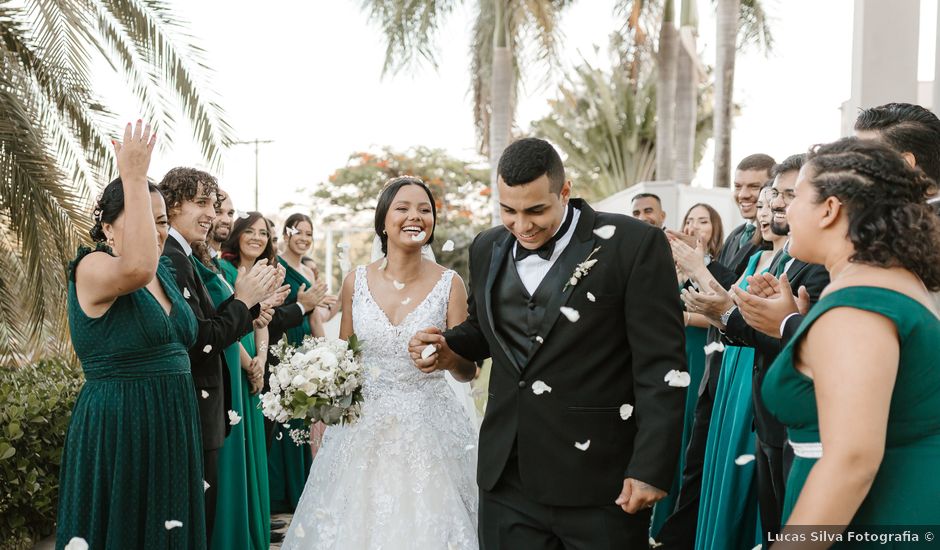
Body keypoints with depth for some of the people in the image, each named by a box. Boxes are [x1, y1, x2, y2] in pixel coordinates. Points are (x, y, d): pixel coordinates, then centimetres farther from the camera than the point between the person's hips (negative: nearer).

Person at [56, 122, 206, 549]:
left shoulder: (166, 271, 11)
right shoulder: (92, 267, -13)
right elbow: (136, 268, -37)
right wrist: (134, 177, -32)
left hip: (172, 426, 8)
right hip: (116, 428, -8)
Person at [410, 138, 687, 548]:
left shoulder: (634, 245, -9)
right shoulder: (487, 249, 9)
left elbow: (660, 367, -10)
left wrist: (651, 468, -14)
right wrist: (448, 350, 3)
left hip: (600, 484, -4)